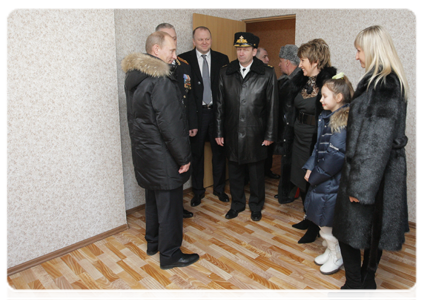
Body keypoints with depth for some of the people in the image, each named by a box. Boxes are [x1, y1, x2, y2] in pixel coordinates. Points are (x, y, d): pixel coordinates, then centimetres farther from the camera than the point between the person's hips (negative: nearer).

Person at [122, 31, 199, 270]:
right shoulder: (161, 81, -22)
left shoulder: (134, 76, 7)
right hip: (163, 157, -9)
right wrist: (184, 157, -15)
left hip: (144, 152, 9)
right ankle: (170, 255, 22)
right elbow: (171, 125, -23)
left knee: (154, 199, 23)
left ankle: (153, 243, 40)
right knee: (169, 205, 5)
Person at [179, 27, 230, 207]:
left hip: (217, 111, 2)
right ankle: (198, 191, 25)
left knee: (219, 152, 11)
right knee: (196, 153, 8)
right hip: (196, 113, -1)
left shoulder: (222, 59, 6)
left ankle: (219, 188, 28)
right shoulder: (184, 59, -1)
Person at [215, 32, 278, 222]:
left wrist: (270, 135, -4)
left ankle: (256, 206, 32)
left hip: (255, 134, -2)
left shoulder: (267, 74, -4)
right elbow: (220, 105, 5)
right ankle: (237, 203, 36)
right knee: (234, 171, 15)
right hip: (233, 133, 3)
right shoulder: (226, 72, 3)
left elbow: (272, 107, -2)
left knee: (256, 173, 11)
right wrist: (219, 132, 3)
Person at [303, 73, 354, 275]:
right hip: (321, 178, 8)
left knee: (326, 222, 4)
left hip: (333, 181, -8)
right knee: (321, 219, 17)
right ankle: (329, 251, 37)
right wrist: (310, 168, 2)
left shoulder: (344, 121, -18)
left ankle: (336, 257, 26)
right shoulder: (326, 117, 8)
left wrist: (316, 176, -13)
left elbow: (336, 155, -20)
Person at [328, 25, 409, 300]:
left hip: (370, 169, -10)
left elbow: (377, 139, -23)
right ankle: (368, 278, 35)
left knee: (349, 227, 5)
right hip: (382, 170, 10)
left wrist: (360, 185, -20)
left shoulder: (383, 86, -20)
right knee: (373, 226, 19)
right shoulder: (390, 82, 10)